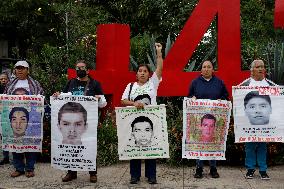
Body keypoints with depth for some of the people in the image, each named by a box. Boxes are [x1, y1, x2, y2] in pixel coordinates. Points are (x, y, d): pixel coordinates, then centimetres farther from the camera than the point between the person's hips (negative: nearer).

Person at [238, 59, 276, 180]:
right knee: (250, 144, 2)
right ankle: (250, 168, 14)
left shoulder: (269, 83, 11)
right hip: (249, 118, -2)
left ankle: (263, 170, 14)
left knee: (263, 144, 6)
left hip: (265, 118, 2)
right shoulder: (246, 83, 3)